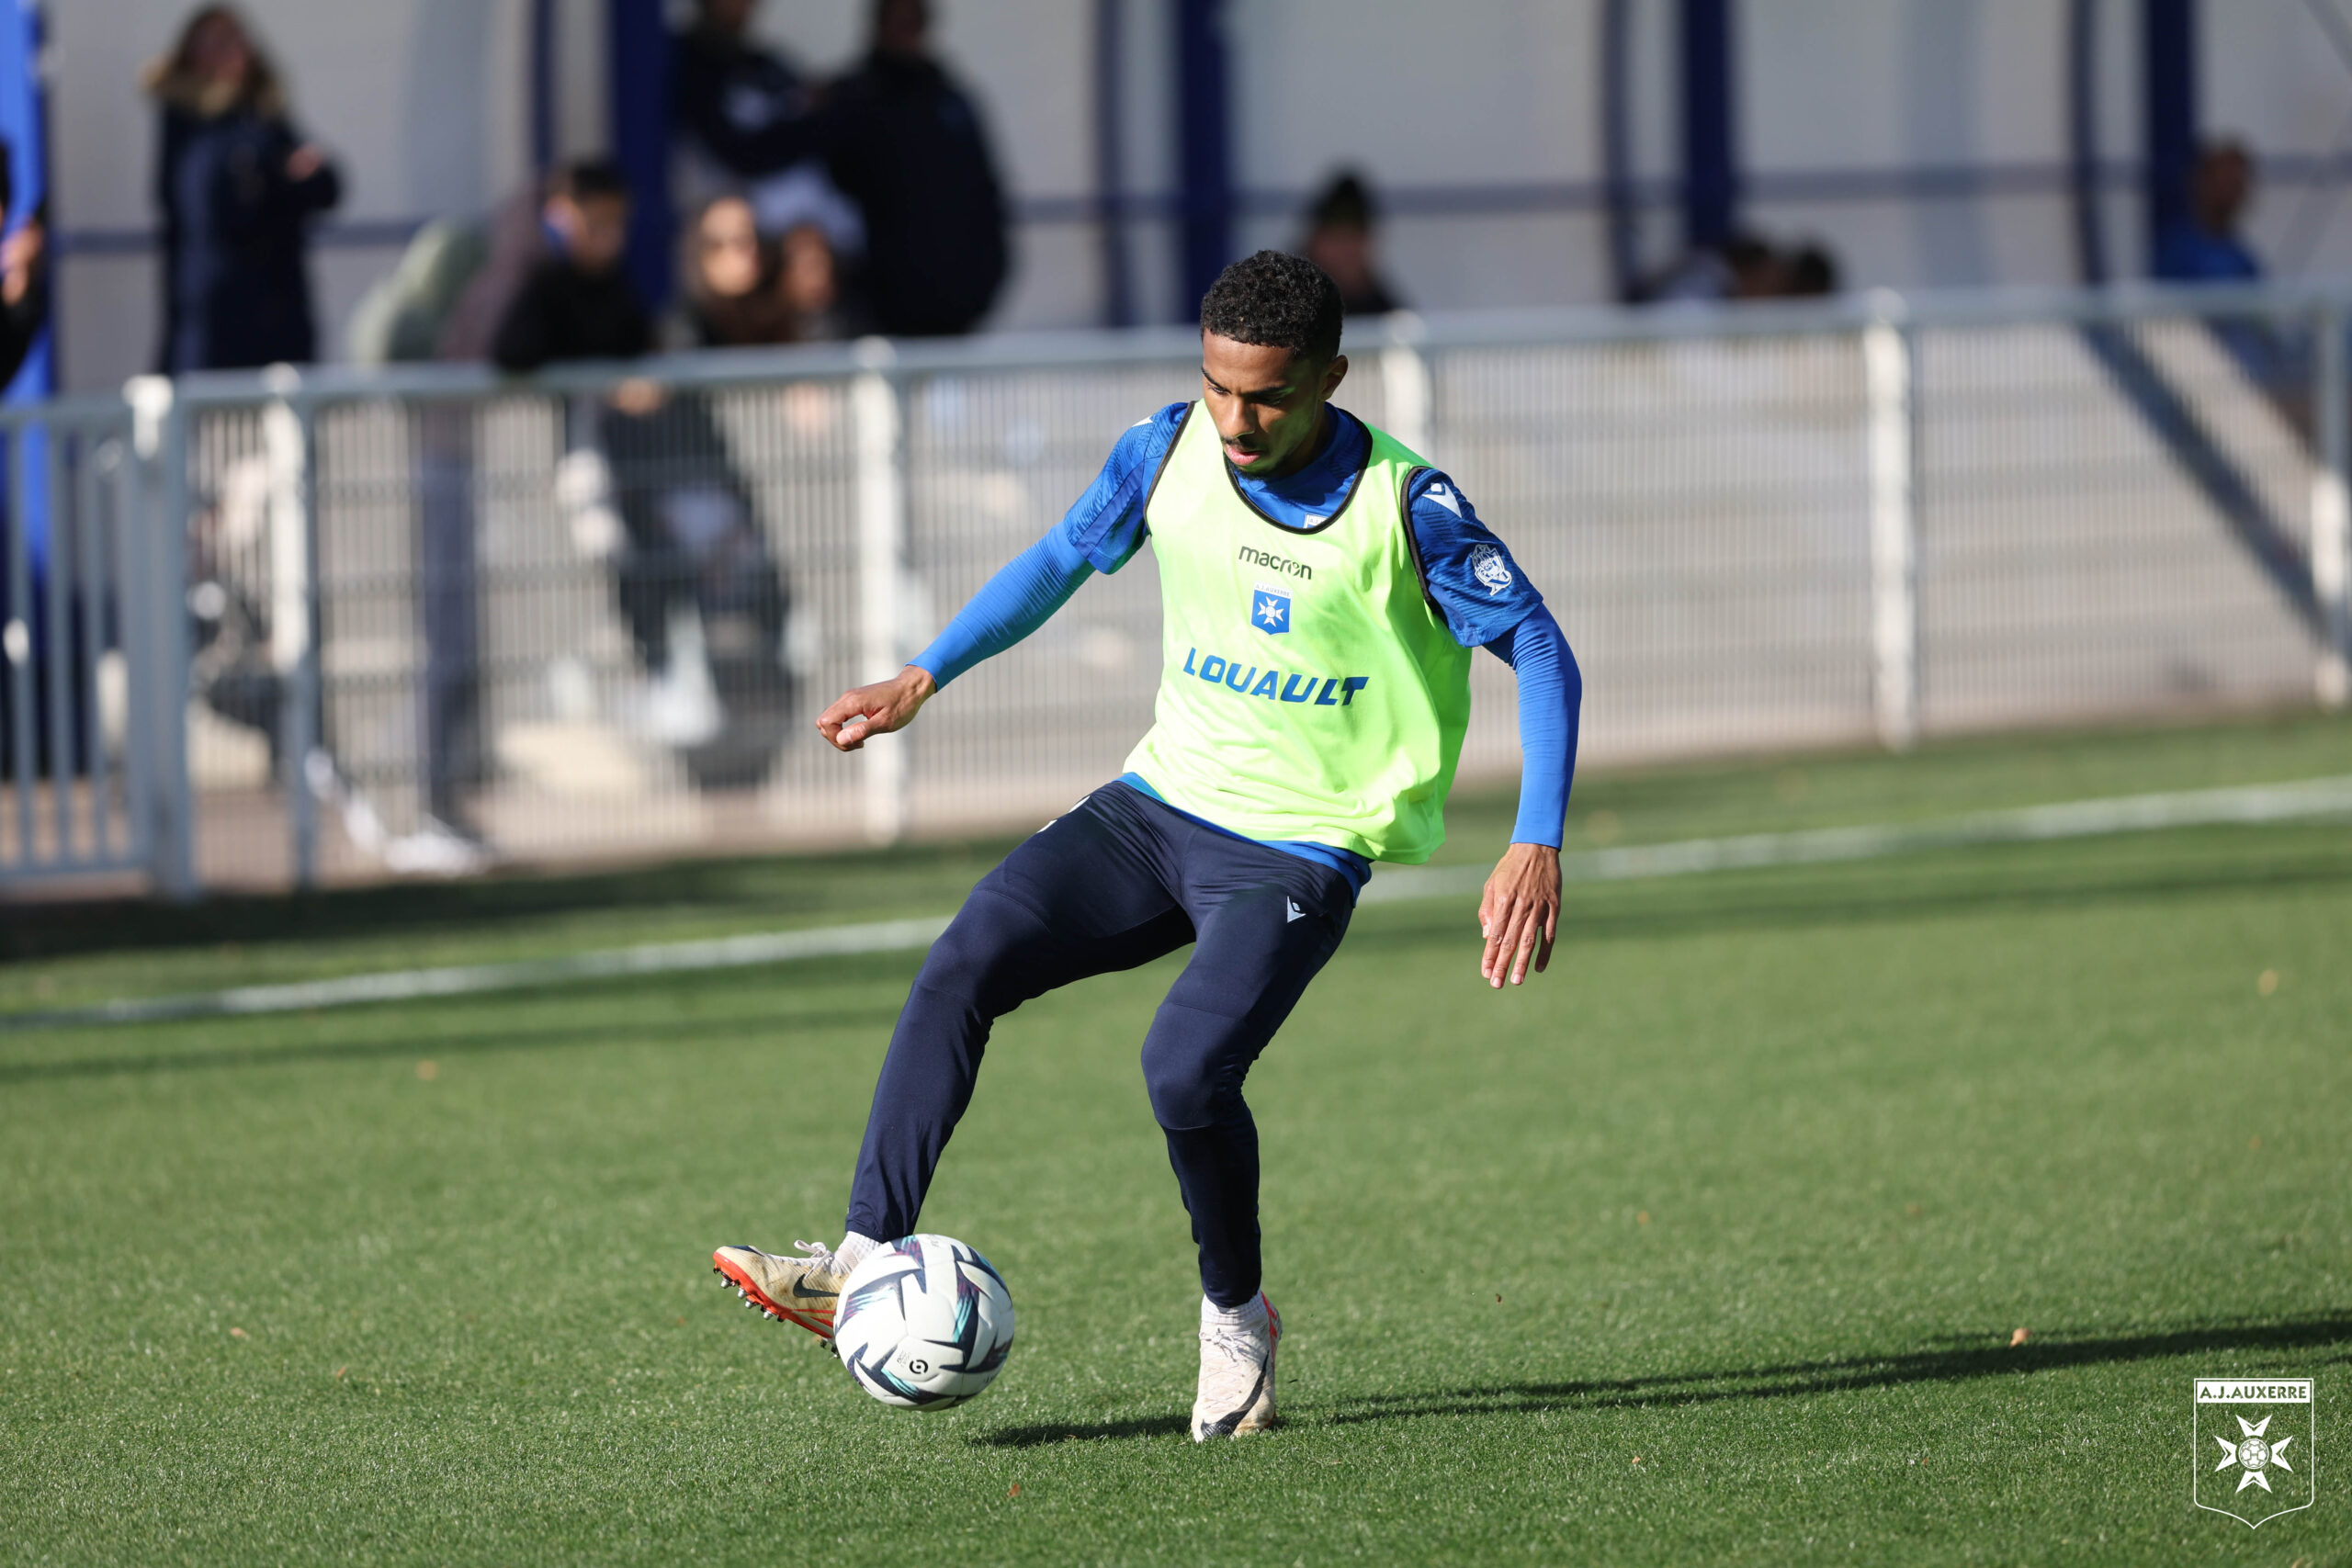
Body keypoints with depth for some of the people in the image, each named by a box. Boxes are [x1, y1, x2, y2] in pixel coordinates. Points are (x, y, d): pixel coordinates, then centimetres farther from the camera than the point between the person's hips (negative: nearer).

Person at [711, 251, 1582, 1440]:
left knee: (1185, 1069, -26)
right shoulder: (1171, 452, -3)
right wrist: (923, 677, 11)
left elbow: (1539, 651, -10)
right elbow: (1067, 555, 16)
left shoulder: (1406, 511, -16)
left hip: (1300, 849, -5)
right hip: (1160, 803, 5)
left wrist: (1537, 847, -20)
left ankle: (1237, 1319, 1)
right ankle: (867, 1262, -16)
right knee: (960, 969, -16)